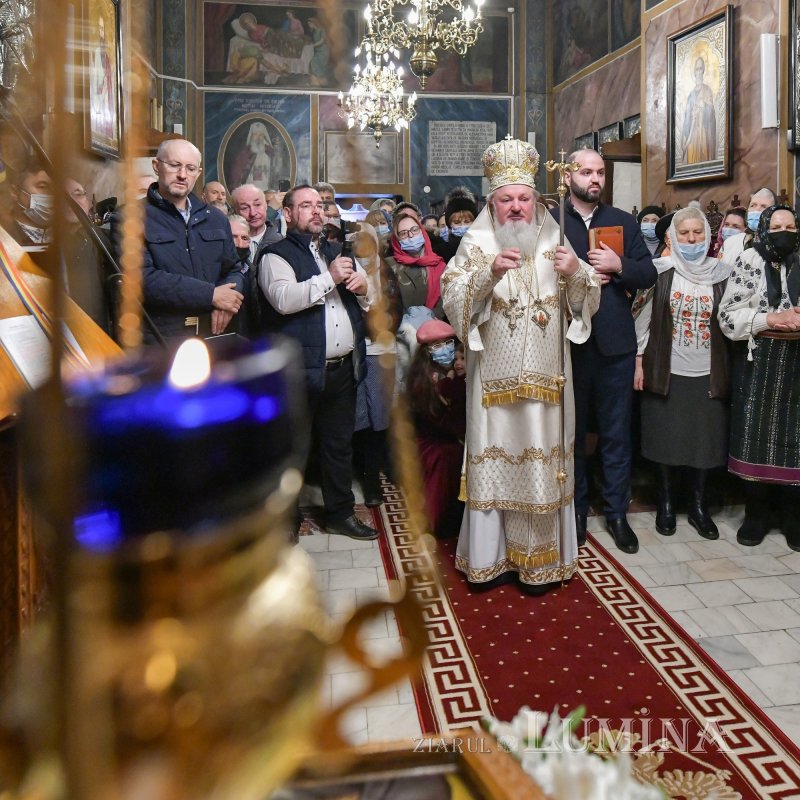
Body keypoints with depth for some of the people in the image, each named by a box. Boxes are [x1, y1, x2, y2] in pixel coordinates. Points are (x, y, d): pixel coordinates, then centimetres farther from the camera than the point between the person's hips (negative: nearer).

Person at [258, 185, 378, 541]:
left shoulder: (339, 253, 19)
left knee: (339, 445, 16)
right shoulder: (276, 256, -2)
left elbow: (370, 302, 22)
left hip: (344, 367, 6)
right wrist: (329, 278, -17)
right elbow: (283, 299, -21)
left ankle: (340, 513, 30)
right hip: (301, 369, -6)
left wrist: (363, 287, -1)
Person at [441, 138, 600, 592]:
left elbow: (586, 300, 6)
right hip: (495, 375, -2)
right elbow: (453, 299, -10)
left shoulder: (554, 240, 9)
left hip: (543, 374, 2)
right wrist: (489, 272, -25)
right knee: (494, 452, 2)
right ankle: (489, 554, 16)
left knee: (541, 455, 5)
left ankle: (537, 556, 19)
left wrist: (577, 272, -14)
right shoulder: (476, 243, 2)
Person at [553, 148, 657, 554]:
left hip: (615, 342, 2)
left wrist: (619, 266, -12)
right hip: (567, 341, -2)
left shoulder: (624, 222, 10)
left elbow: (649, 274, 5)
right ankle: (576, 511, 25)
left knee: (616, 434, 9)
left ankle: (617, 513, 21)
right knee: (571, 432, 11)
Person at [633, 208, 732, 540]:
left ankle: (698, 505, 22)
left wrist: (727, 370, 4)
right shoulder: (659, 270, -1)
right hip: (666, 371, -2)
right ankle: (665, 503, 21)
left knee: (704, 439, 6)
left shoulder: (721, 272, 4)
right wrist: (639, 362, -5)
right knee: (665, 437, 5)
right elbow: (642, 317, -1)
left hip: (708, 373, 2)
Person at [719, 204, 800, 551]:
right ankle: (756, 515, 15)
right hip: (757, 363, -1)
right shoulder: (748, 264, 2)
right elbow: (728, 315, -5)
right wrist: (768, 319, -17)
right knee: (755, 435, 2)